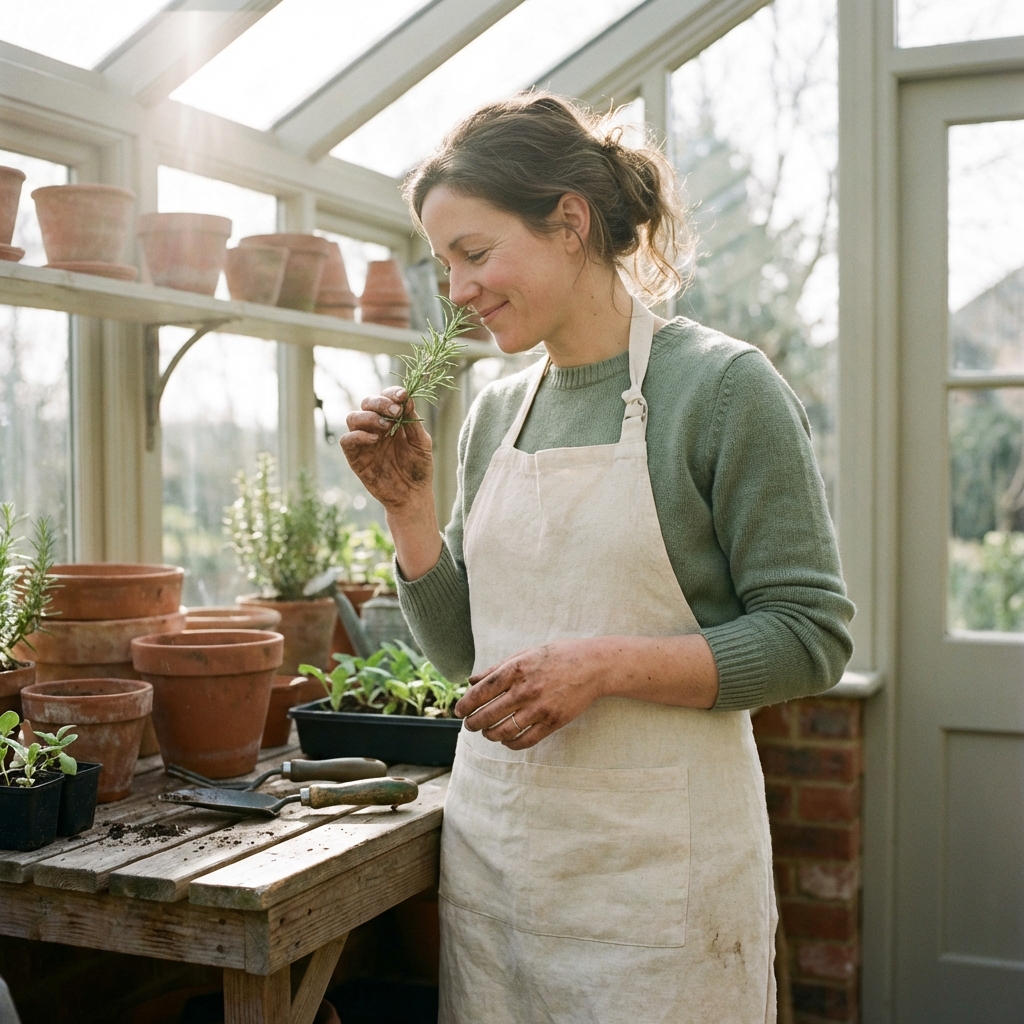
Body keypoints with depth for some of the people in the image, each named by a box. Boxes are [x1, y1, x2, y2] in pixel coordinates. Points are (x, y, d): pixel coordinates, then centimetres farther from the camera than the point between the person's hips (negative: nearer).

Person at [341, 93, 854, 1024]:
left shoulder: (722, 386, -9)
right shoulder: (495, 412, 8)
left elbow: (810, 639, -12)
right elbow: (463, 650, 12)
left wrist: (605, 665, -21)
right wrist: (408, 507, -1)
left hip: (654, 857, -5)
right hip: (493, 843, 6)